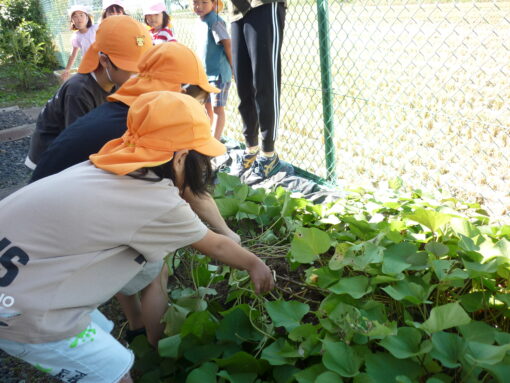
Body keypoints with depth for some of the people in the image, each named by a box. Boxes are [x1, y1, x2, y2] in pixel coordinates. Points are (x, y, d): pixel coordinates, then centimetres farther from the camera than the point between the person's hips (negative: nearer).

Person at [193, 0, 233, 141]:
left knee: (217, 108, -3)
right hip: (205, 73, 9)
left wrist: (230, 67, -9)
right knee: (207, 106, 17)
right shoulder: (201, 23, 9)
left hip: (219, 72, -9)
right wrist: (201, 69, 14)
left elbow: (227, 44, -16)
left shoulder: (215, 21, -17)